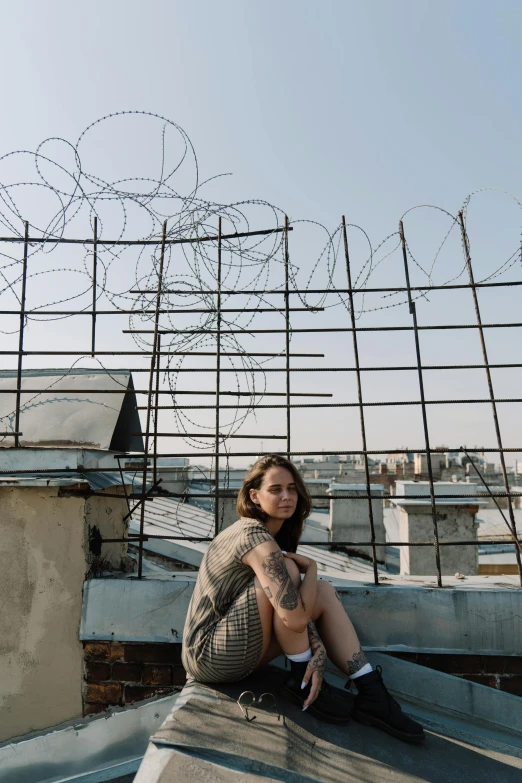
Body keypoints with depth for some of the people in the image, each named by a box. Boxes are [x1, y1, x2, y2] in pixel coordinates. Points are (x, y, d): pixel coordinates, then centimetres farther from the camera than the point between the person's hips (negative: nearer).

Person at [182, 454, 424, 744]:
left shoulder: (276, 535, 6)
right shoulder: (255, 538, -25)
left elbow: (298, 604, 2)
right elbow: (295, 619, -31)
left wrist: (319, 650, -13)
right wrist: (311, 567, -14)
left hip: (230, 651, 9)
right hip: (211, 657, -9)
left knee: (325, 592, 0)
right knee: (287, 573, -26)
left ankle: (371, 691, -3)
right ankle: (303, 683, -9)